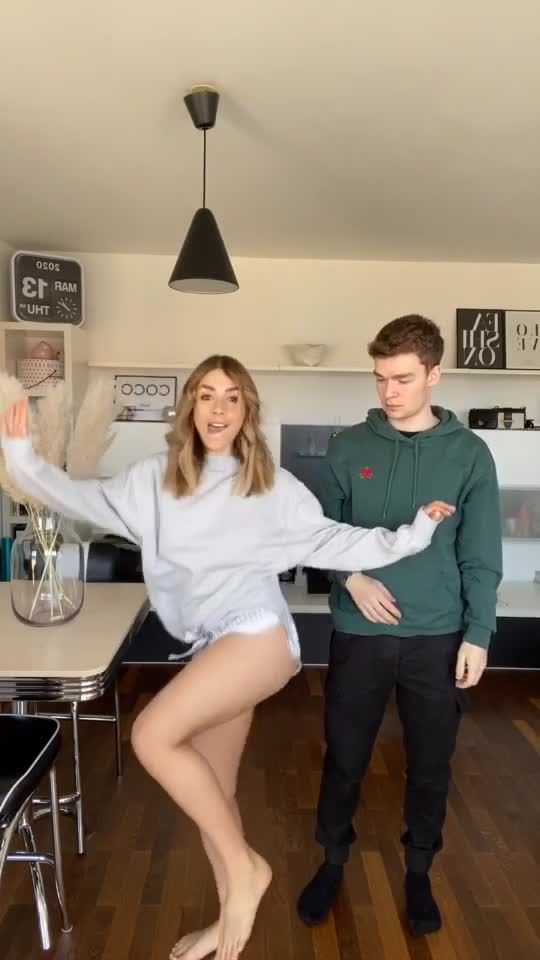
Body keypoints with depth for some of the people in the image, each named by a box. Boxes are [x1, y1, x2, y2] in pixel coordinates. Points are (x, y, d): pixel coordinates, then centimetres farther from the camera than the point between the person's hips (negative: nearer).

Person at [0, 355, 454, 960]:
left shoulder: (272, 485, 3)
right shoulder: (157, 478, 10)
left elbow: (331, 541, 3)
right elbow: (85, 500, 10)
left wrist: (409, 536, -4)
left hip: (258, 636, -5)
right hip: (212, 650, 6)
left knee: (152, 736, -21)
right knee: (210, 792, 14)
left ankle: (245, 866, -1)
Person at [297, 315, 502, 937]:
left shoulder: (469, 454, -3)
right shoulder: (349, 446, -2)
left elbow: (481, 558, -2)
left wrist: (477, 635, -5)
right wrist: (350, 576, -13)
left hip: (438, 638, 0)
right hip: (359, 634, 1)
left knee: (431, 765, 15)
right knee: (344, 758, 14)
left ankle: (419, 871, 40)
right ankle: (333, 861, 39)